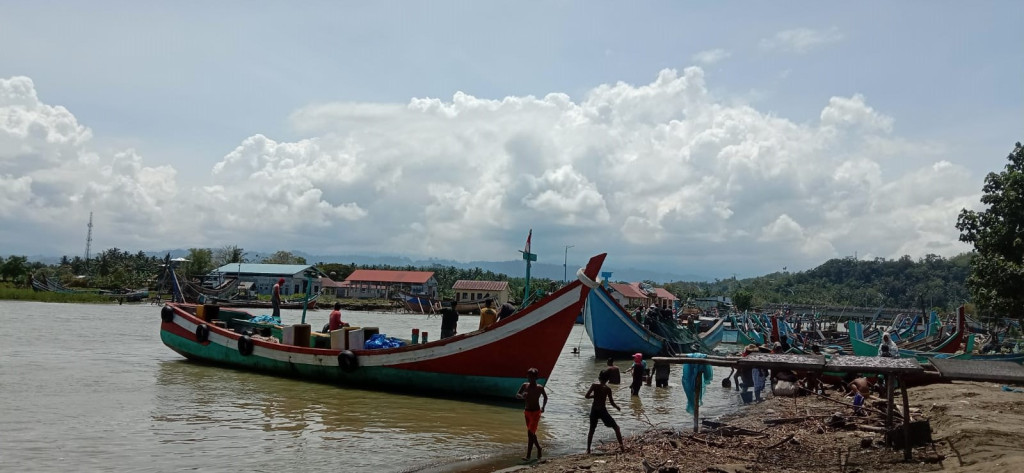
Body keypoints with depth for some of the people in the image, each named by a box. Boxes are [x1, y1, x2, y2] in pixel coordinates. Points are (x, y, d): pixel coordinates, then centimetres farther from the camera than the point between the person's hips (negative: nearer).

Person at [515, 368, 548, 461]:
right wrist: (522, 396, -21)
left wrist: (543, 407, 5)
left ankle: (528, 456, -15)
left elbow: (545, 397, 11)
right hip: (527, 411, 5)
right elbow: (517, 395, -1)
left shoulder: (540, 388, -6)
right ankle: (538, 448, 37)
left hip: (536, 412, -5)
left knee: (530, 433, -13)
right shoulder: (525, 386, 1)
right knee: (531, 434, 14)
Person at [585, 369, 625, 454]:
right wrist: (617, 407, 12)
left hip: (594, 410, 2)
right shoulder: (608, 389, -8)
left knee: (592, 430, 16)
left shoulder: (594, 386, -5)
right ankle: (621, 445, 0)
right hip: (602, 410, -2)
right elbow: (611, 402, -7)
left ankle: (588, 450, 14)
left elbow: (586, 396, -7)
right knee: (616, 427, 9)